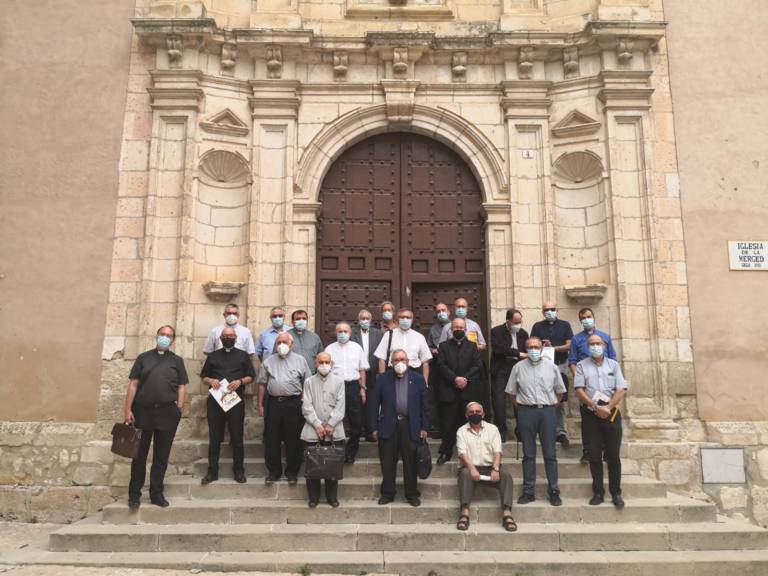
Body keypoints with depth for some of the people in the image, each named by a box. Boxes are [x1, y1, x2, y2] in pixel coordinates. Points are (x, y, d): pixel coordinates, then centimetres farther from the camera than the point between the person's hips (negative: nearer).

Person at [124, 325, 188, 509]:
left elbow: (182, 387, 7)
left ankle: (156, 493, 17)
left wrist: (179, 409, -4)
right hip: (143, 411, 0)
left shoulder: (177, 361, 10)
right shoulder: (143, 357, 8)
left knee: (161, 456, 6)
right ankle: (134, 494, 16)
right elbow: (133, 384, 4)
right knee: (139, 454, 5)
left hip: (167, 413, 0)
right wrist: (128, 409, -3)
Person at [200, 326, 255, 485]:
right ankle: (212, 471, 14)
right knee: (214, 438, 5)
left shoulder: (243, 356, 10)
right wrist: (211, 381, -8)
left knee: (237, 438, 3)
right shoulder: (212, 356, 14)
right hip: (215, 401, 1)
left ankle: (239, 470, 12)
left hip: (236, 401, -1)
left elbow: (251, 377, 8)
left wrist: (240, 381, -12)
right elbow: (204, 378, 14)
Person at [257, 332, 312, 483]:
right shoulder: (268, 361, 10)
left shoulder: (300, 360, 5)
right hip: (273, 403, 2)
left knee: (293, 439, 3)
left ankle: (292, 472, 16)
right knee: (271, 439, 6)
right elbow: (262, 384, 11)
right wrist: (260, 405, 7)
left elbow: (307, 384, 5)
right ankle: (274, 471, 19)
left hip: (294, 403, -2)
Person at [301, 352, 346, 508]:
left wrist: (330, 425, -10)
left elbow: (340, 406, -1)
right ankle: (313, 497, 17)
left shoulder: (339, 381, 5)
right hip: (313, 430, 0)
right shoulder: (309, 382, 6)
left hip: (334, 431, 0)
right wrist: (317, 425, -10)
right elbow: (307, 406, -1)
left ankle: (332, 496, 18)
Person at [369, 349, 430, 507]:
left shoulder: (418, 379, 5)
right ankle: (387, 493, 20)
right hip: (388, 426, 0)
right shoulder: (382, 379, 3)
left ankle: (412, 494, 19)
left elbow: (424, 405, 5)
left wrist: (424, 427, 0)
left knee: (410, 463, 6)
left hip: (410, 426, 0)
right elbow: (375, 404, 3)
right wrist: (374, 427, -1)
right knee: (388, 463, 6)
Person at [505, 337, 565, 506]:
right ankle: (528, 491, 13)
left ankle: (554, 491, 12)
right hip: (526, 412, 0)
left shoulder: (551, 366, 5)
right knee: (528, 454, 6)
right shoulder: (518, 367, 4)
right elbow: (512, 392, 10)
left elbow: (560, 391, 13)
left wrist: (551, 405, 7)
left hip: (547, 411, 0)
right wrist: (521, 406, 6)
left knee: (550, 454, 3)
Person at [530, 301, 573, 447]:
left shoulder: (564, 325, 8)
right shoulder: (538, 326, 9)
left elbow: (568, 345, 1)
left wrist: (552, 347, -12)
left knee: (561, 399, -3)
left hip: (561, 365, 0)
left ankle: (561, 431, 2)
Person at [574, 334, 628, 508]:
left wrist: (608, 407, -11)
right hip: (590, 414, -1)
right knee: (594, 455, 3)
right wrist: (595, 407, -14)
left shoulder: (613, 365, 10)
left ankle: (616, 492, 12)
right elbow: (579, 390, -4)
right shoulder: (581, 365, 6)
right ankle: (598, 492, 11)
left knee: (613, 455, 3)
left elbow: (622, 390, 1)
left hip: (611, 413, 1)